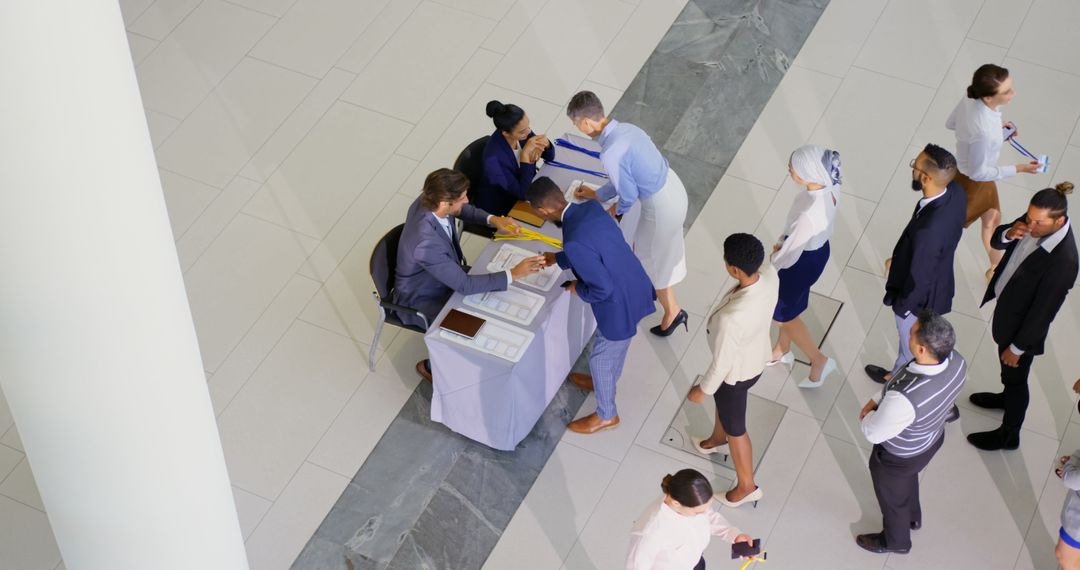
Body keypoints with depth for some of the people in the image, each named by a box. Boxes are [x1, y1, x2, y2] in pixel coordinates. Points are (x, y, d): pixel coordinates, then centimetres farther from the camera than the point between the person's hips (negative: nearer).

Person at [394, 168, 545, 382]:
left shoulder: (429, 199, -19)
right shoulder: (426, 243, -43)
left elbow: (462, 210, 6)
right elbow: (465, 285, -37)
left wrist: (492, 219, -10)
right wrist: (513, 274, -35)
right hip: (420, 301, -8)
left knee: (492, 289, 4)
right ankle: (431, 366, 11)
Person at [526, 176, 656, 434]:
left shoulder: (574, 242, -34)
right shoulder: (591, 207, -7)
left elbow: (603, 289, -28)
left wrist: (578, 290, -9)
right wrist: (558, 259, 17)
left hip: (620, 305, -8)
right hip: (635, 289, 8)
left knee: (600, 358, 18)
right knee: (615, 348, 34)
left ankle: (606, 415, 41)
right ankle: (607, 381, 61)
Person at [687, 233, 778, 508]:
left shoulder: (731, 318, -46)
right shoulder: (770, 275, -25)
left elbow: (722, 363, -28)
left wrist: (702, 390, -8)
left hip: (737, 372, -7)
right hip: (758, 355, 7)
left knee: (735, 427, 22)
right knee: (724, 402, 37)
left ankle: (747, 487, 47)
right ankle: (717, 440, 68)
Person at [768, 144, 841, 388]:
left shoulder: (809, 215, -43)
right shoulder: (829, 185, -19)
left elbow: (790, 255, -26)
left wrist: (775, 259, -6)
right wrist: (783, 240, 9)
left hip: (803, 261, -8)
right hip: (819, 247, 8)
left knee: (783, 313, 21)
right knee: (788, 306, 31)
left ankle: (819, 361, 36)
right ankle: (782, 350, 56)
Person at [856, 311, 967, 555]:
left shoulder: (904, 398, -49)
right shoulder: (956, 361, -27)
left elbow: (874, 433, -29)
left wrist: (869, 415, -8)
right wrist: (878, 400, -7)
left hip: (899, 456, -6)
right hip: (933, 437, 6)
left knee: (892, 496, 28)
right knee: (908, 478, 38)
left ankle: (896, 540, 58)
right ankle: (912, 517, 68)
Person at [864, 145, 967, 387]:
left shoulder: (928, 230, -45)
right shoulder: (956, 192, -21)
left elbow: (918, 277, -29)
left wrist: (901, 304, -9)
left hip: (919, 295, -7)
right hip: (939, 282, 7)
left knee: (911, 345, 25)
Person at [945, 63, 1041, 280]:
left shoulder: (970, 99, -22)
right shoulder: (983, 132, -44)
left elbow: (950, 123, -2)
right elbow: (978, 172, -29)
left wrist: (997, 125, 3)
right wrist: (1018, 169, -20)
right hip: (970, 181, -8)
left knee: (992, 219, 29)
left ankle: (996, 269, 54)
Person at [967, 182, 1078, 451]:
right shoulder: (1034, 220, -17)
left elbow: (1043, 311, -27)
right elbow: (996, 240, 0)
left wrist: (1017, 347, -16)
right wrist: (1008, 234, -25)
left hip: (1023, 325, -7)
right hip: (1006, 305, 7)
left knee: (1015, 376, 17)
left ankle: (1009, 434, 41)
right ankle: (1008, 396, 62)